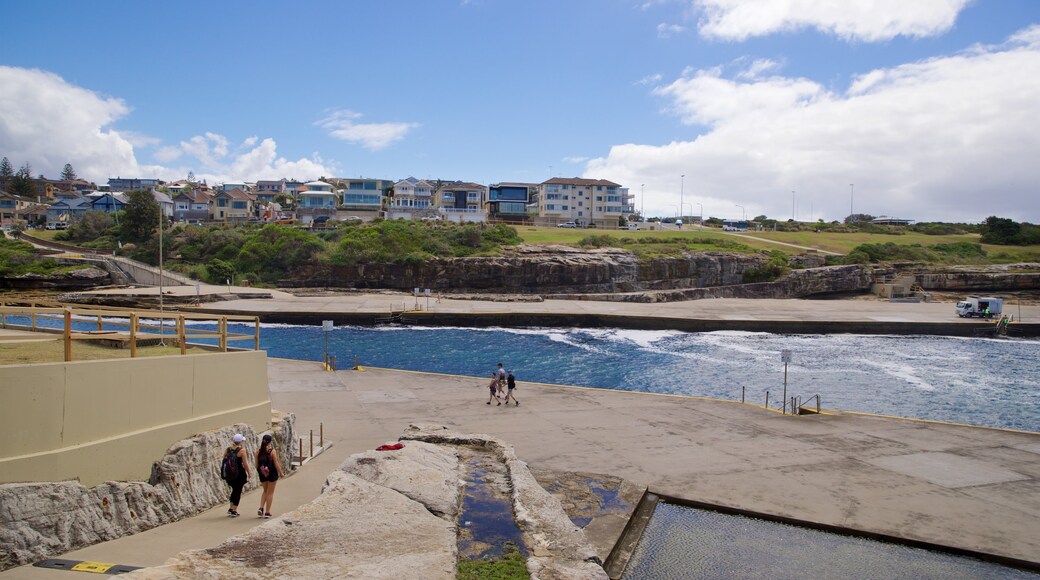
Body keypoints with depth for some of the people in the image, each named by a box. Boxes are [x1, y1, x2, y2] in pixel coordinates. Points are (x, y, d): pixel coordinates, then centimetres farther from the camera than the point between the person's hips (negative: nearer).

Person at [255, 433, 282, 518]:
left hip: (262, 474, 4)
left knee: (265, 491, 24)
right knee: (270, 493, 9)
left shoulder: (258, 451, -3)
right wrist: (280, 473, -1)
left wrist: (260, 472, 17)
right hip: (272, 474, -4)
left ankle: (261, 508, 9)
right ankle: (267, 512, 12)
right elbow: (276, 464, -14)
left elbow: (256, 465, 1)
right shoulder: (272, 451, -16)